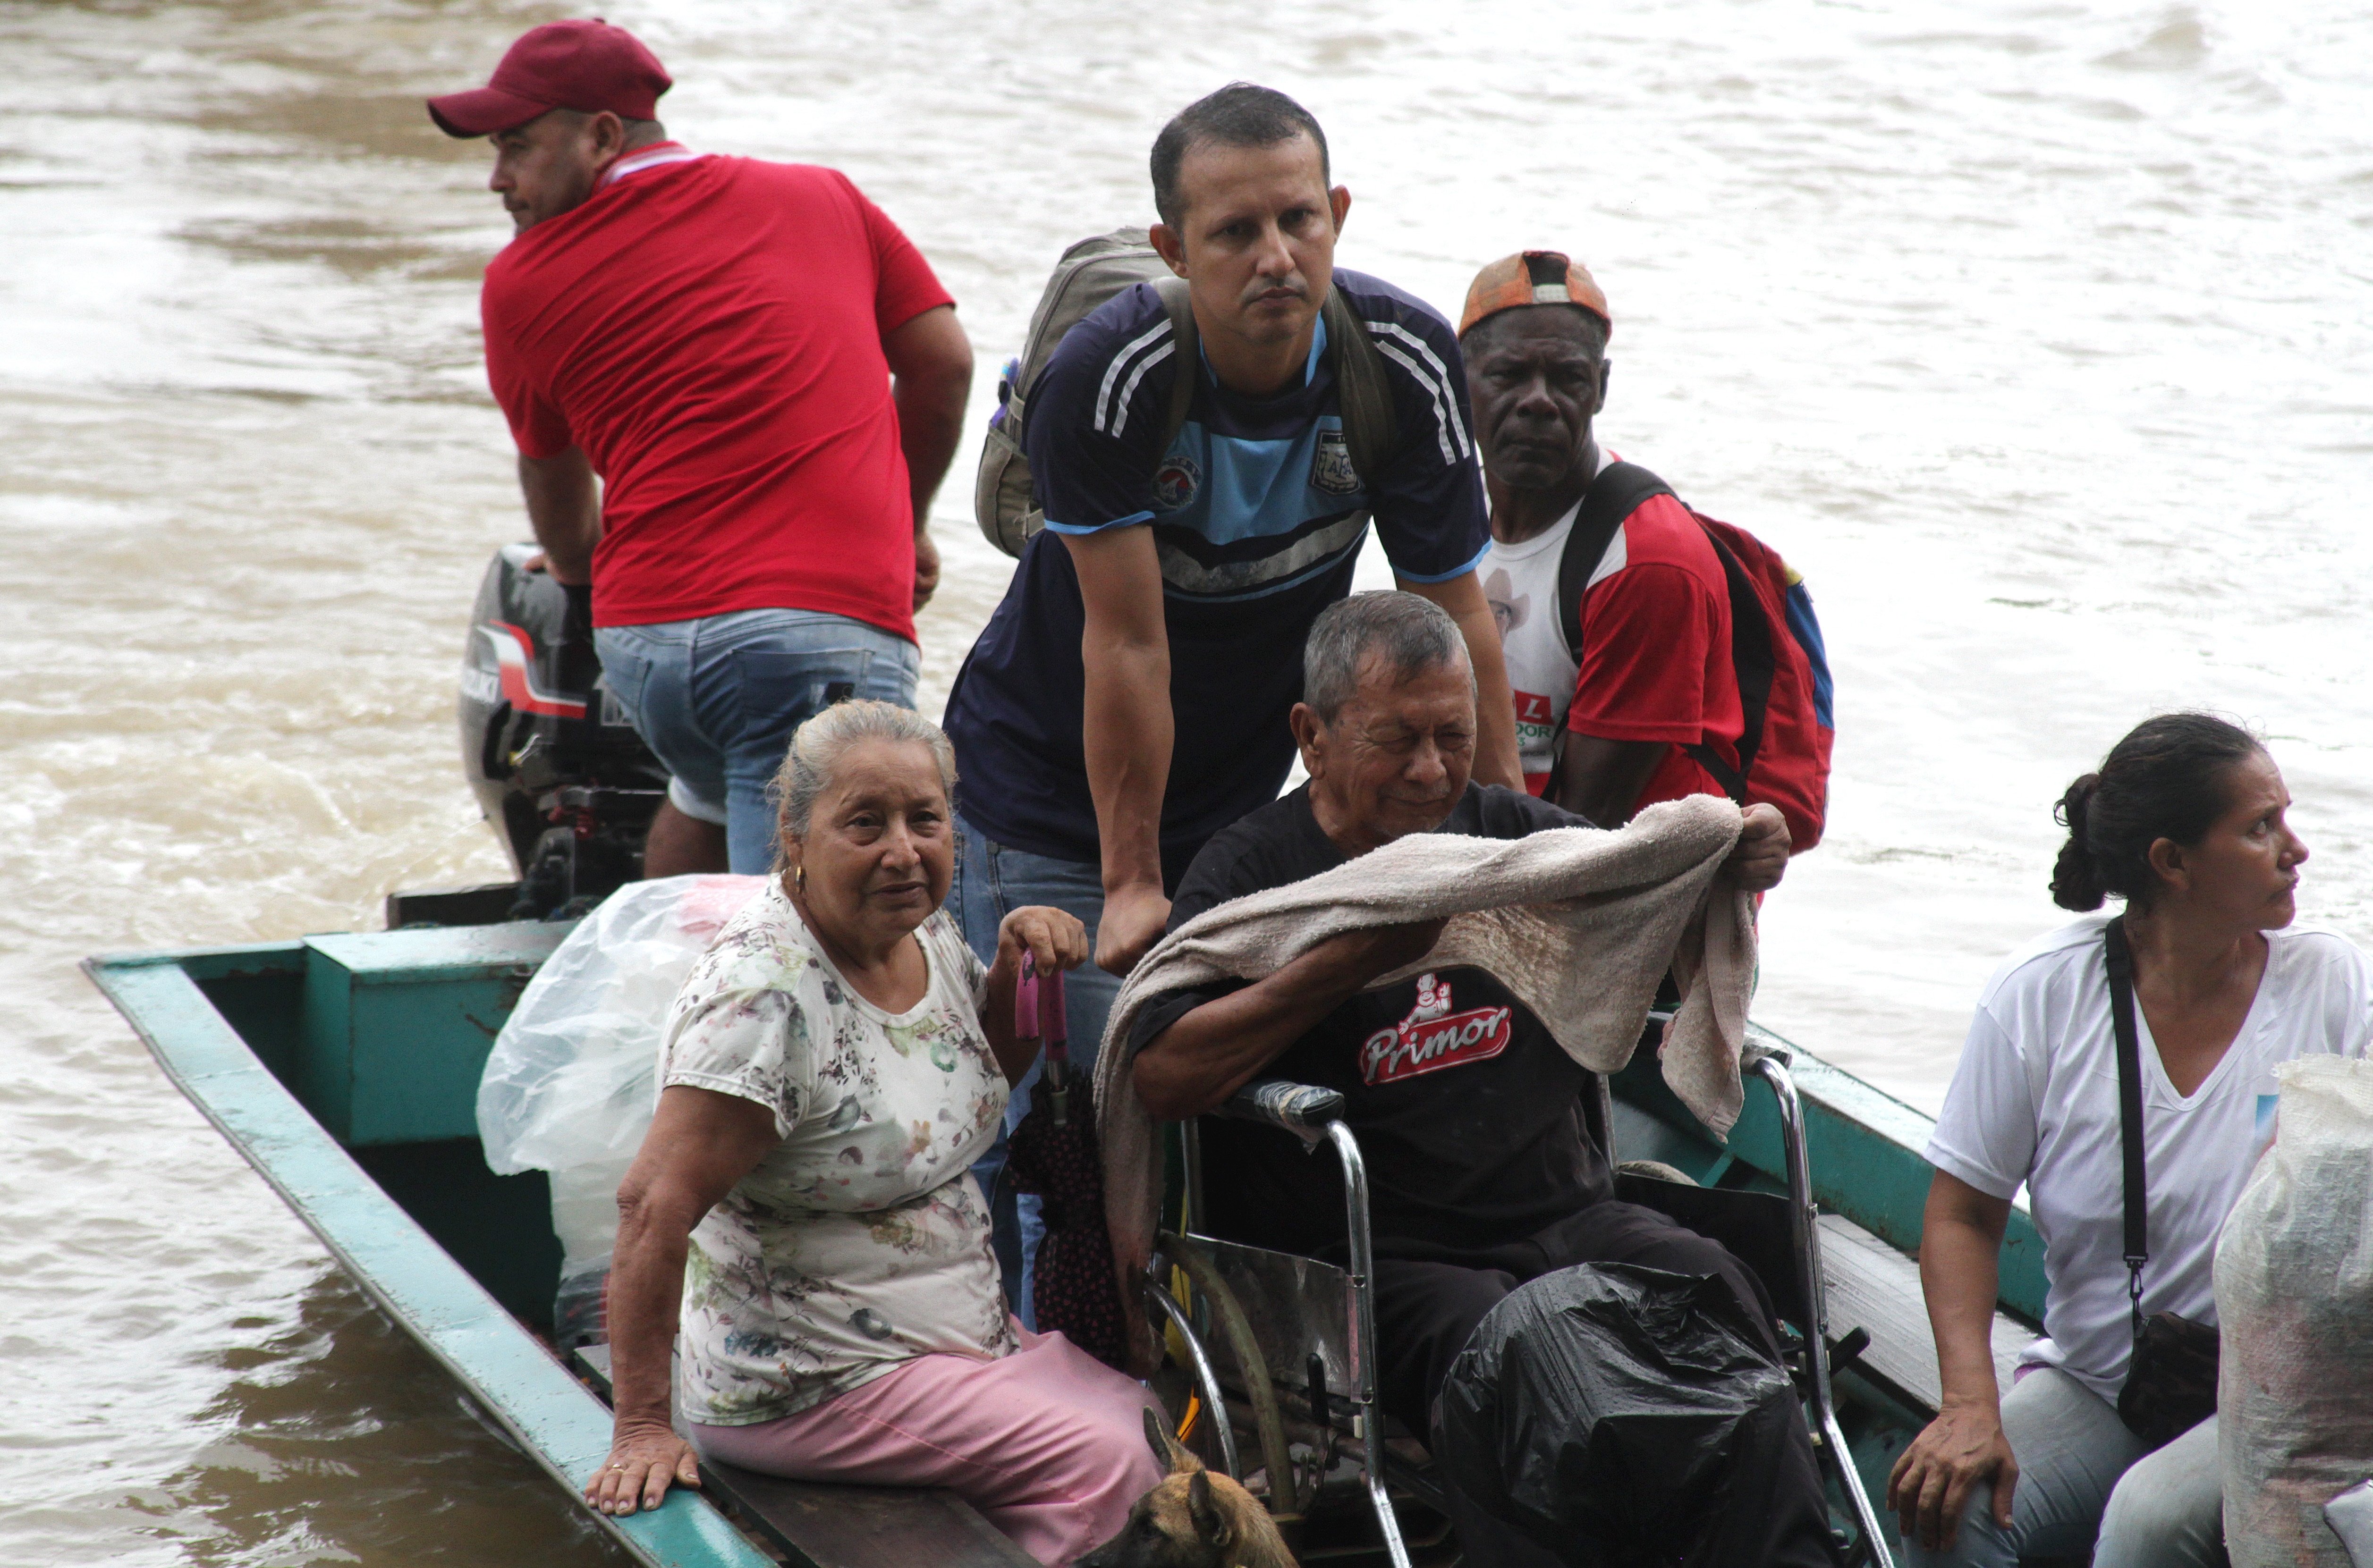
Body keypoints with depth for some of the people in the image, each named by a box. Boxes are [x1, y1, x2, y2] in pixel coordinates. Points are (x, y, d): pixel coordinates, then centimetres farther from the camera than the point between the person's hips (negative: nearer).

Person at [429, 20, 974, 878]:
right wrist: (908, 525, 29)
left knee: (712, 793, 31)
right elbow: (942, 362, 14)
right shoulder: (825, 197, 15)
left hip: (641, 642, 2)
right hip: (830, 624, -2)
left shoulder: (522, 283, 12)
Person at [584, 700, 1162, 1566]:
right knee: (1104, 1463, -19)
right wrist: (642, 1430, -27)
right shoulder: (764, 994, -23)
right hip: (814, 1386, -9)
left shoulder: (925, 932, 3)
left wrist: (1016, 969, 2)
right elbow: (654, 1205, -26)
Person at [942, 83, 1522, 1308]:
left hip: (1240, 792, 4)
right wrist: (1130, 880, -19)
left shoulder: (1407, 363, -17)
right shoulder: (1107, 377, -28)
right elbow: (1128, 645, -24)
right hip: (1052, 795, -4)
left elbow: (1453, 614, -9)